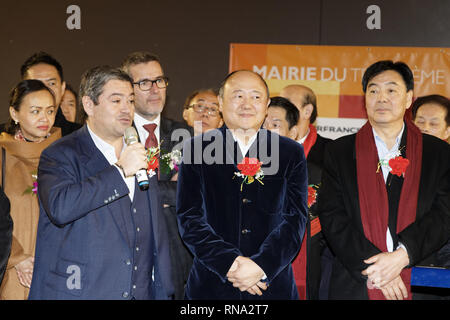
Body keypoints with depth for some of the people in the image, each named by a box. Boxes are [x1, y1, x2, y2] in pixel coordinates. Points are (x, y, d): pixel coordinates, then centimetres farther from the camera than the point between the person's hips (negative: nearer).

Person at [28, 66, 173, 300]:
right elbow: (60, 207, -25)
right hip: (78, 292, -5)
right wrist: (120, 171, -20)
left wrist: (163, 292, 12)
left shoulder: (141, 156, 14)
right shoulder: (61, 154, -4)